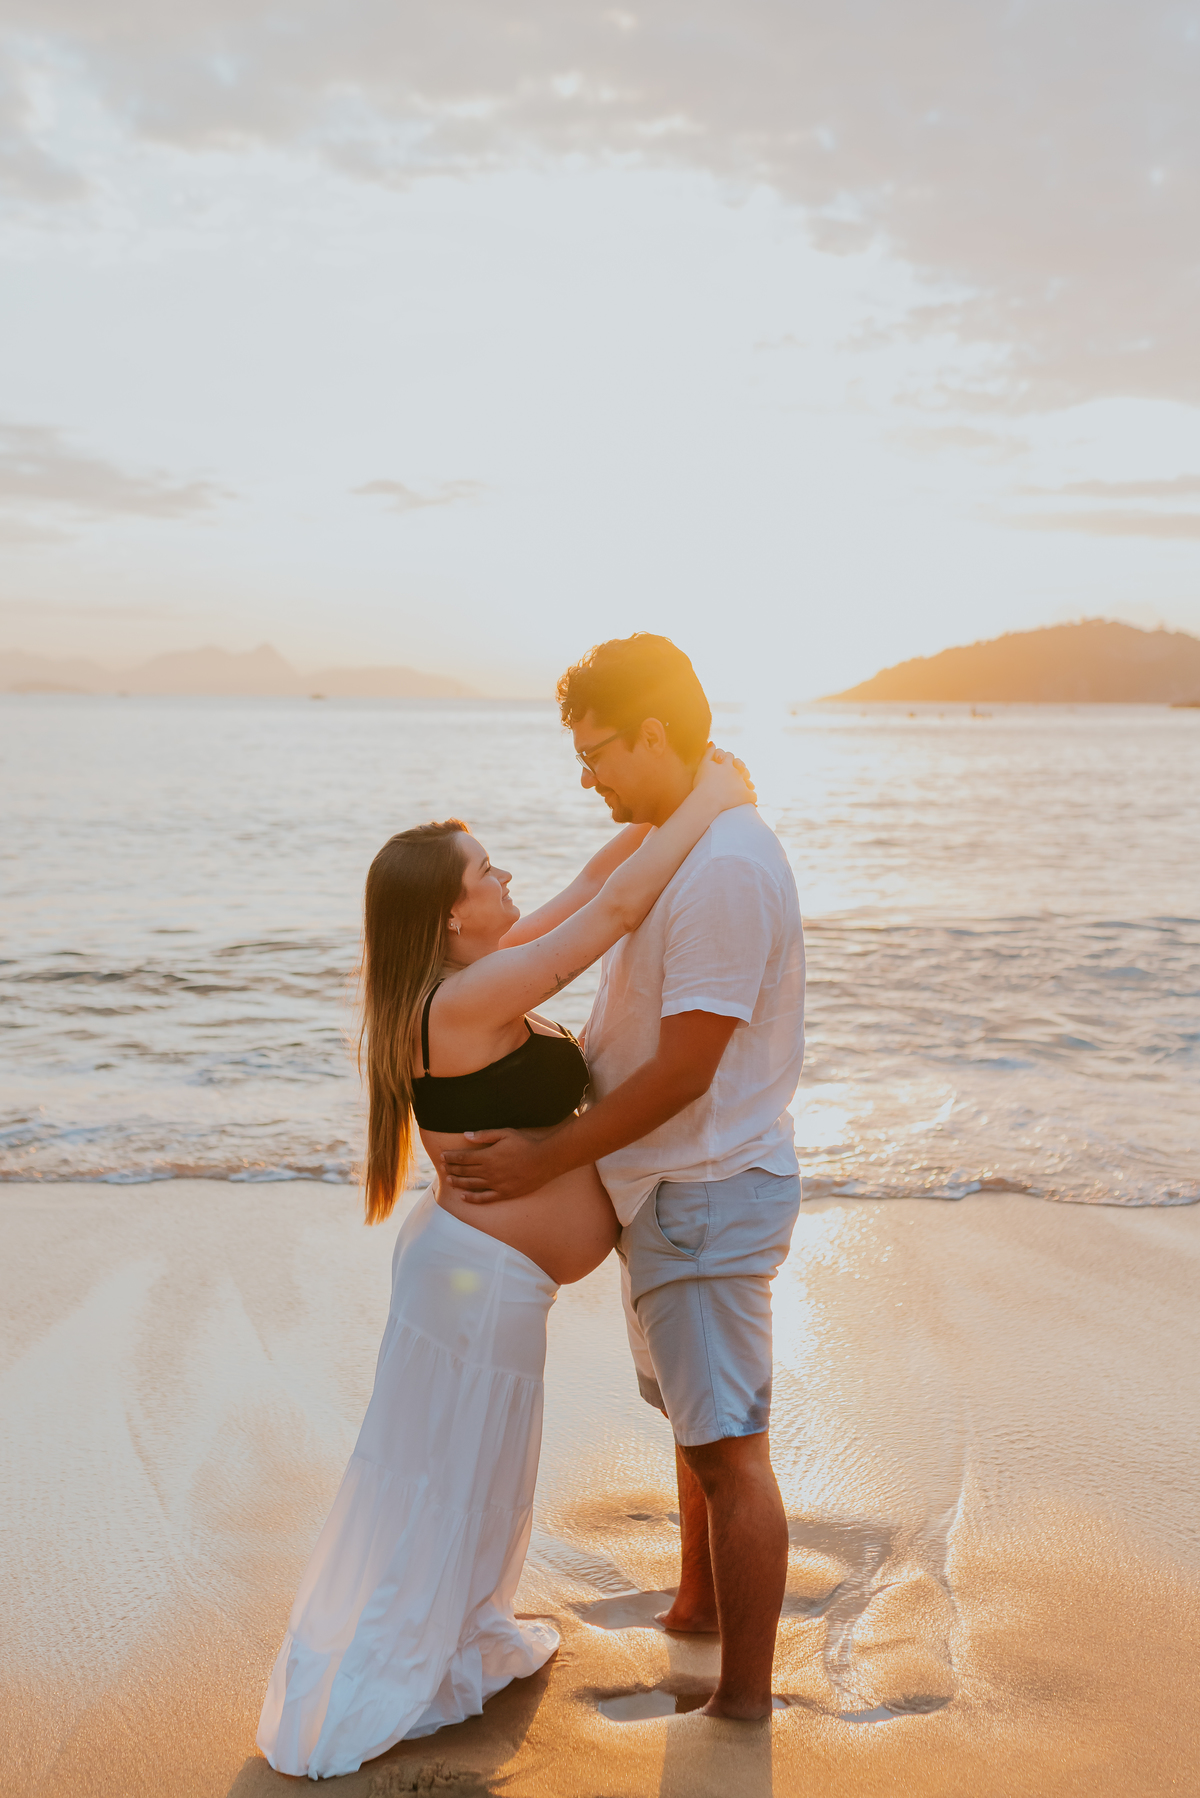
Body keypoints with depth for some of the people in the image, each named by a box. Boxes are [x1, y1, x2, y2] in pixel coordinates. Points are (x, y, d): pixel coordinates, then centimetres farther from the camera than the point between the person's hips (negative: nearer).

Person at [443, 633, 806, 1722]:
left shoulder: (724, 867, -23)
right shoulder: (675, 848, 11)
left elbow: (684, 1070, -24)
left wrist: (546, 1158, -17)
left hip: (709, 1192, -10)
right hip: (672, 1185, 10)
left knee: (730, 1449, -1)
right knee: (698, 1424, 24)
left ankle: (746, 1700, 11)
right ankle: (699, 1607, 41)